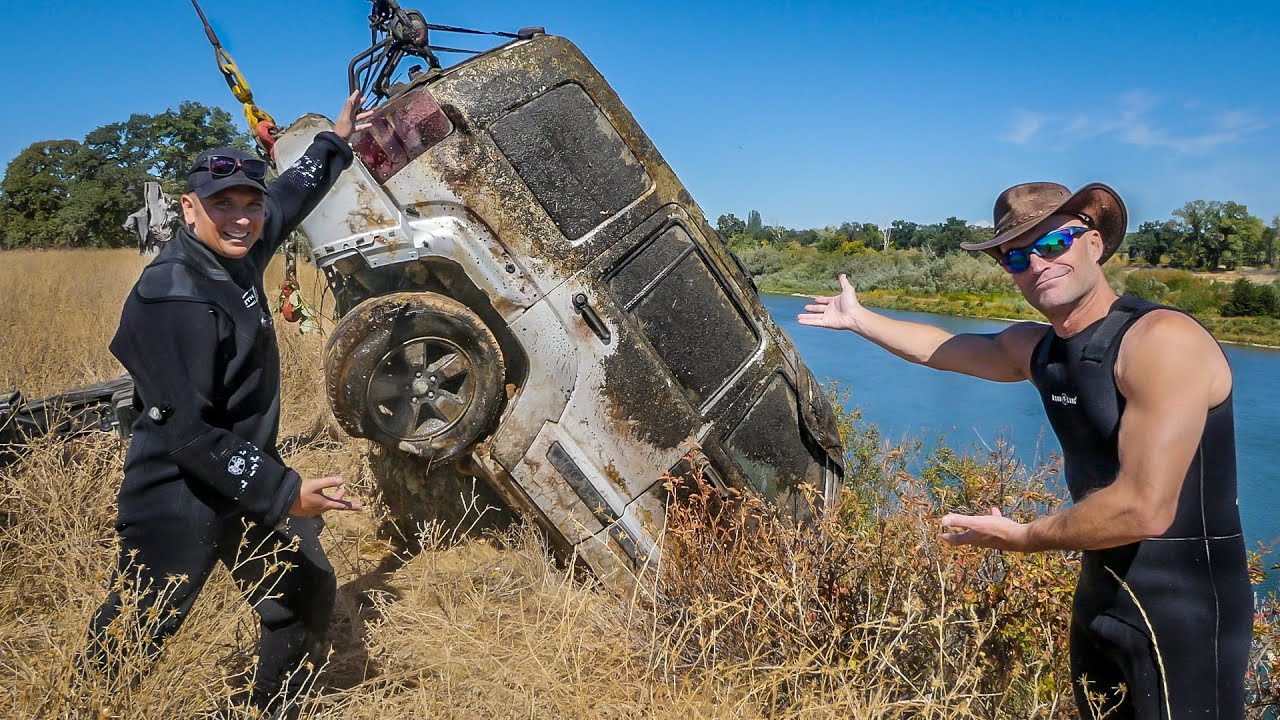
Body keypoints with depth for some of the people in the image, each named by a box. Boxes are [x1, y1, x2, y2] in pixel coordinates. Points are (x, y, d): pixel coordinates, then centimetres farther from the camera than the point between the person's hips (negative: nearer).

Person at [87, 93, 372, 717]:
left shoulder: (237, 253, 0)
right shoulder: (173, 299, -25)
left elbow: (290, 199, 22)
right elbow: (187, 430, -27)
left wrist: (334, 143, 31)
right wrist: (282, 492, -27)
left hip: (249, 475, 9)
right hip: (179, 497, -9)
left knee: (309, 594, 18)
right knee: (130, 641, -1)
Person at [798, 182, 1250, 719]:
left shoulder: (1162, 339, -23)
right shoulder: (1035, 348, 3)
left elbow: (1145, 510, -29)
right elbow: (944, 347, 22)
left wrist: (1021, 538, -15)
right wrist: (858, 319, 31)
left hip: (1183, 608, -8)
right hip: (1099, 594, 8)